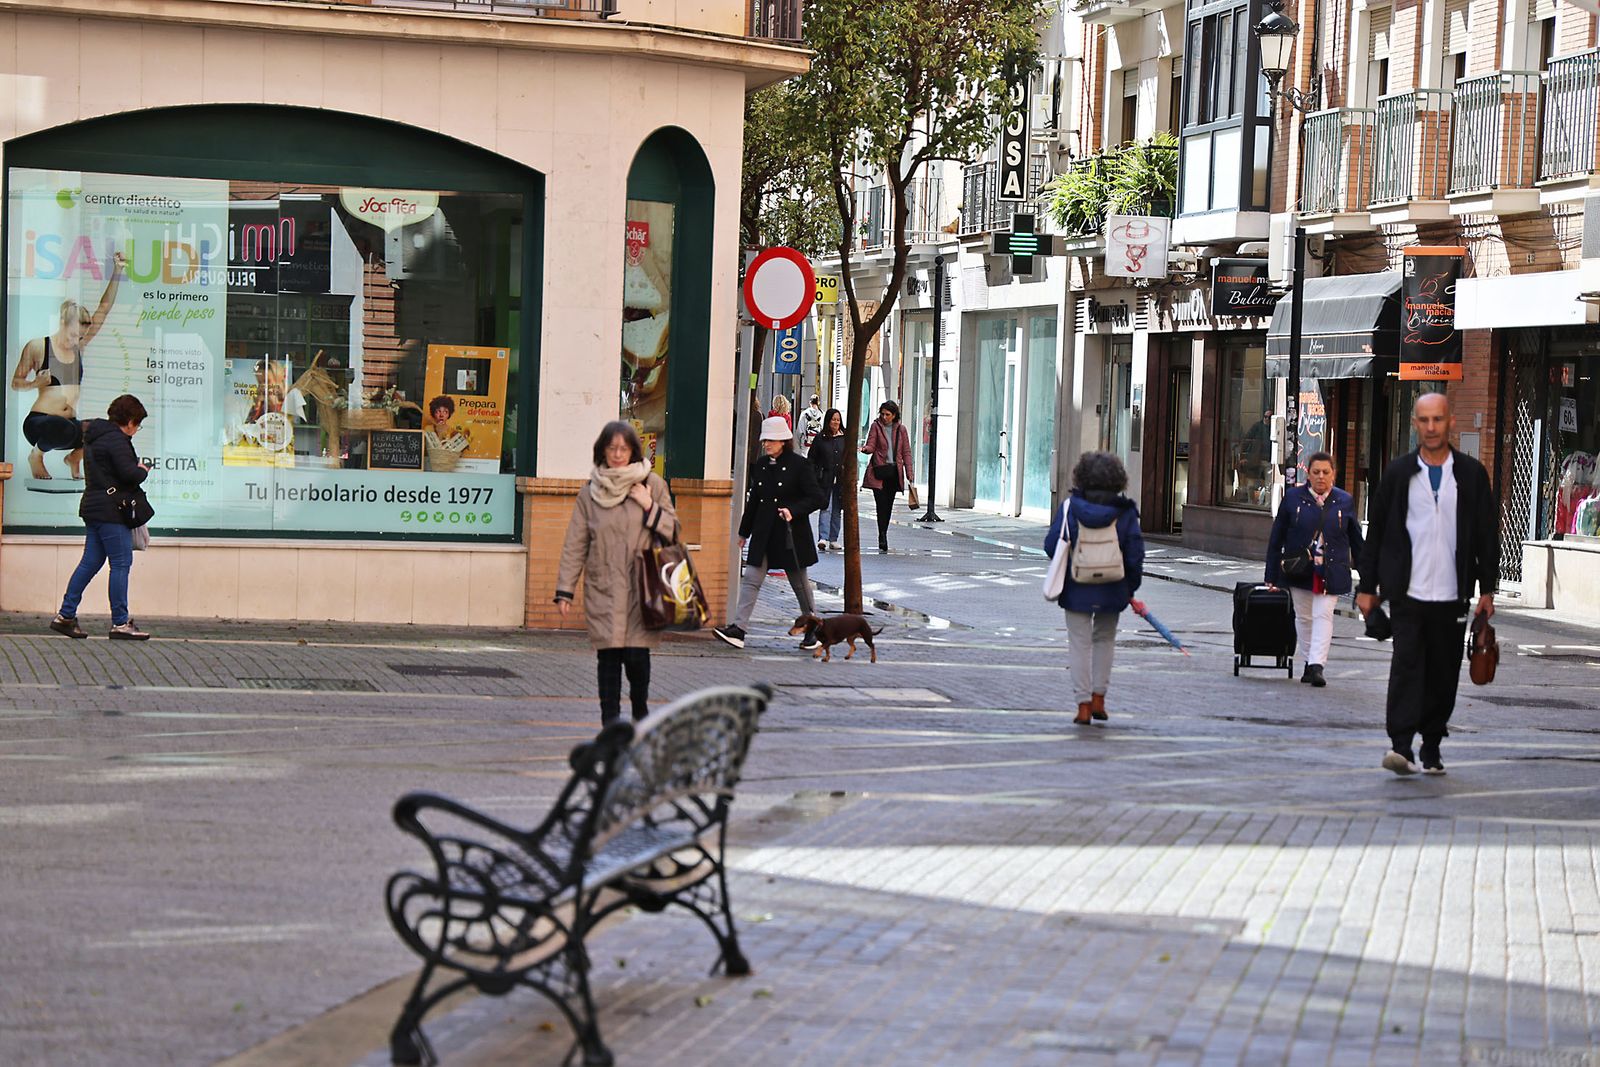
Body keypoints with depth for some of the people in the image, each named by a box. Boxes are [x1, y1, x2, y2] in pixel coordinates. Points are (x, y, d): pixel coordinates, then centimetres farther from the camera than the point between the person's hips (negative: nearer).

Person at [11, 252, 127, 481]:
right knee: (63, 428, -41)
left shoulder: (79, 345, 9)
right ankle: (37, 454, -5)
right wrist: (36, 382, -21)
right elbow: (16, 382, 1)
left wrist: (117, 272, 0)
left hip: (68, 423, 6)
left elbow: (104, 309, 6)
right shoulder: (38, 347, -5)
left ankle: (74, 458, 14)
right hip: (39, 421, -6)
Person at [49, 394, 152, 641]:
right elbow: (129, 473, -22)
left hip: (93, 509, 10)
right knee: (121, 564, -5)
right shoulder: (116, 440, -14)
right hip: (111, 511, -10)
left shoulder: (94, 436, 17)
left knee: (90, 562, 12)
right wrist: (143, 471, -1)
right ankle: (120, 623, -4)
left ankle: (65, 615, 12)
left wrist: (137, 470, 12)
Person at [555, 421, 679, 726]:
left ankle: (641, 710, 16)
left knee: (637, 653, -7)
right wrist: (565, 589, 3)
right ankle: (611, 717, 6)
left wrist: (650, 507, -8)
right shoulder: (590, 492, 7)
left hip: (641, 589, -1)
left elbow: (673, 529, 9)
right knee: (608, 654, -2)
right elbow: (575, 545, 8)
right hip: (603, 588, 1)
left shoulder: (651, 484, 6)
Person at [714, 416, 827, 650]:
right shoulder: (760, 466, 9)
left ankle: (813, 630, 25)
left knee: (799, 583, 9)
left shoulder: (799, 465, -8)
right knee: (751, 579, -6)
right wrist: (744, 532, 21)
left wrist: (793, 511, -23)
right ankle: (738, 630, -12)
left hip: (791, 534, -5)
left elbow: (817, 498, -10)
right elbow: (753, 500, 17)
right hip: (763, 534, 5)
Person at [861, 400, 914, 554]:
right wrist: (865, 448, -28)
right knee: (881, 505, -11)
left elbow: (906, 452, 9)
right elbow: (871, 446, -3)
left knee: (888, 506, 7)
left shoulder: (900, 430, 8)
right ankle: (883, 541, -13)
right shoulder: (876, 426, 2)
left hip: (894, 471, 3)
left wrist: (909, 475, 3)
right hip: (879, 470, -3)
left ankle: (883, 538, 17)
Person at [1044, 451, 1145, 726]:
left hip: (1077, 590, -1)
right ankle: (1098, 697, 17)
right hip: (1111, 590, 1)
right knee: (1105, 639, 20)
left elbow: (1052, 546, -5)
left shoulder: (1070, 507, -7)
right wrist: (1130, 589, 8)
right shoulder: (1125, 512, -6)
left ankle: (1084, 705, 2)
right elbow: (1135, 555, -5)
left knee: (1080, 643, 5)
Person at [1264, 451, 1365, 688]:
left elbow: (1356, 540, 11)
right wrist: (1272, 576, 2)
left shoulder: (1344, 501, 3)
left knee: (1323, 615, -12)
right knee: (1304, 617, 9)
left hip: (1330, 572, -1)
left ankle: (1317, 665, -16)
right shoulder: (1293, 498, 1)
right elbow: (1277, 538, 4)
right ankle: (1308, 663, 22)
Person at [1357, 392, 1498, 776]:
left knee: (1443, 674, 6)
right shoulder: (1399, 474, 5)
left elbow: (1486, 535, 9)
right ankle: (1401, 745, -17)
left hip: (1451, 596, 1)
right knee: (1407, 664, -13)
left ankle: (1431, 747, 18)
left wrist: (1487, 589, 6)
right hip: (1408, 593, -1)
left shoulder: (1471, 474, 6)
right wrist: (1367, 587, 5)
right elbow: (1376, 532, 8)